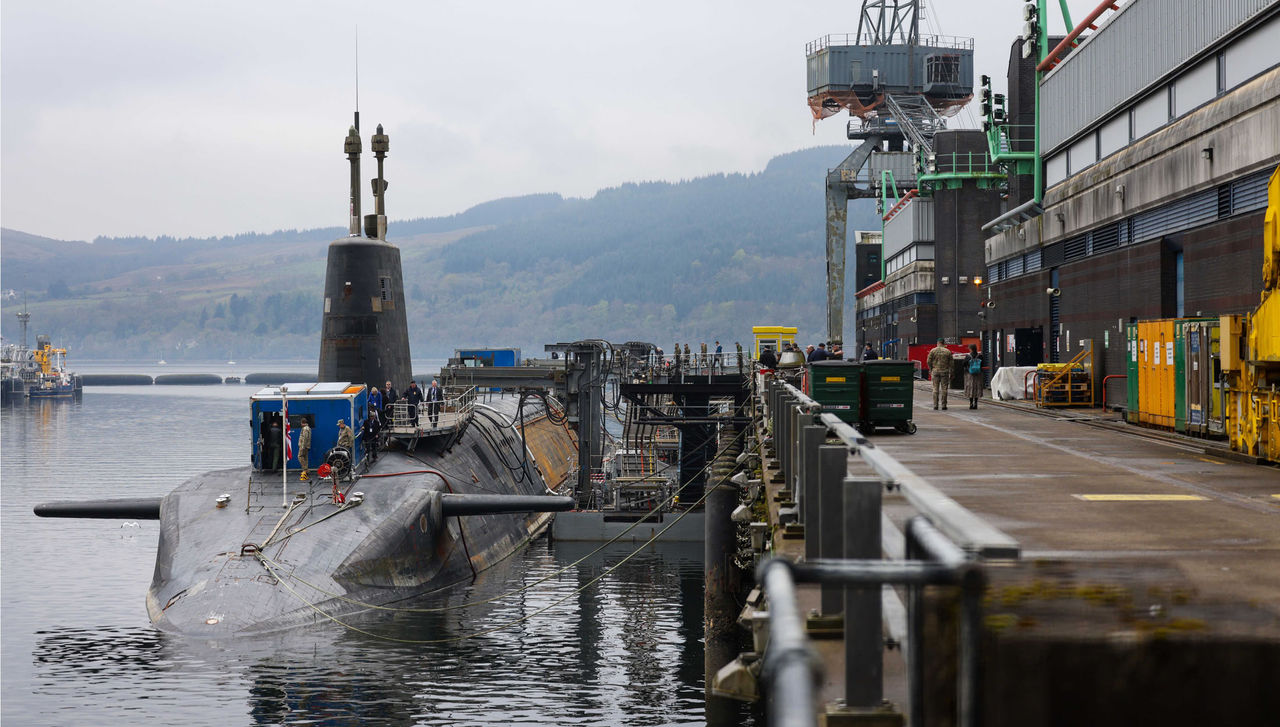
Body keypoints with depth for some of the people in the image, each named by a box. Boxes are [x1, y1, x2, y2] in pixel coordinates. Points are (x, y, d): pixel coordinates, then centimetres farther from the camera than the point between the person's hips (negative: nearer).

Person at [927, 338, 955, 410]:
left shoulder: (933, 351, -1)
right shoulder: (948, 351, 0)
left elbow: (928, 361, -3)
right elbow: (951, 363, 1)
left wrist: (930, 369, 13)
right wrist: (951, 373, 7)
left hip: (935, 371, 0)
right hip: (945, 372, 0)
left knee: (935, 389, 5)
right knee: (944, 389, 3)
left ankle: (935, 405, 3)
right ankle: (944, 405, 2)